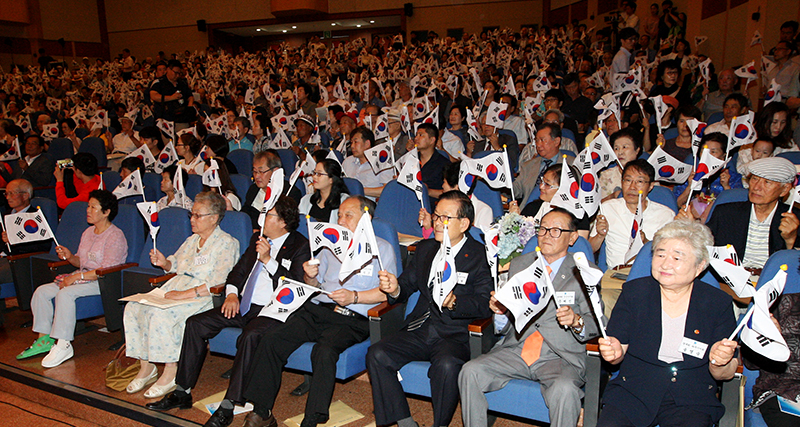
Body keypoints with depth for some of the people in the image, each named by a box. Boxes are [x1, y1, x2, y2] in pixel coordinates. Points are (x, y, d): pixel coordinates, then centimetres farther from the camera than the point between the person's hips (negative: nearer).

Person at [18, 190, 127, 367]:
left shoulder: (115, 236, -13)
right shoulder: (88, 232, 16)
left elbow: (107, 270, -20)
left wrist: (77, 276, -20)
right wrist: (70, 257, 0)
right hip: (82, 277, 9)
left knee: (65, 293, -30)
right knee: (42, 291, -3)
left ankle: (63, 345, -24)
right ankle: (44, 339, 2)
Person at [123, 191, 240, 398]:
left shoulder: (226, 243, -8)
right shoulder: (192, 239, 19)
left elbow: (219, 284, -19)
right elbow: (176, 264, 31)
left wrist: (185, 294, -25)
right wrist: (164, 263, 7)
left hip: (202, 297, -8)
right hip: (175, 289, 8)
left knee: (161, 314, -31)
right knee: (133, 307, -10)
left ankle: (171, 372, -16)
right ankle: (146, 366, -1)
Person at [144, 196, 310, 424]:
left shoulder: (301, 246, -5)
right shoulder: (257, 238, 17)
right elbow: (238, 270, 21)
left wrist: (268, 260, -20)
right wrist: (232, 293, 1)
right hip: (242, 305, 8)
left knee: (250, 337, -36)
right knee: (195, 324, -5)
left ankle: (228, 406, -25)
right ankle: (182, 392, 4)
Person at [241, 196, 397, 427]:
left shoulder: (381, 248, 9)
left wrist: (354, 296, -16)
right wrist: (310, 276, 5)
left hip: (351, 319, -5)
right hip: (316, 310, 5)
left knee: (324, 351, -34)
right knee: (271, 341, -17)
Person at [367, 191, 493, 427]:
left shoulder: (480, 256, -3)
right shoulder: (425, 248, 15)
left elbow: (485, 305, -12)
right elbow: (408, 285, 18)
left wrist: (453, 301, -28)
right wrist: (395, 288, -5)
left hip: (455, 334, -5)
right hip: (419, 329, 5)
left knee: (446, 365, -35)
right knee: (376, 354, -16)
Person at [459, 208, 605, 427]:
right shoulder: (518, 264, 16)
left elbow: (597, 322, -1)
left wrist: (576, 321, -23)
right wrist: (499, 309, -6)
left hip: (561, 356, -3)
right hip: (516, 349, 3)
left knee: (564, 390, -34)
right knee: (470, 372, -19)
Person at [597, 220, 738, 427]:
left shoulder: (719, 303, 2)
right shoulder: (634, 291, 2)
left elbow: (725, 374, 3)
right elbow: (618, 349, 3)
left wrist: (720, 362, -18)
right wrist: (614, 352, -20)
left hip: (692, 400, 0)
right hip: (632, 393, 0)